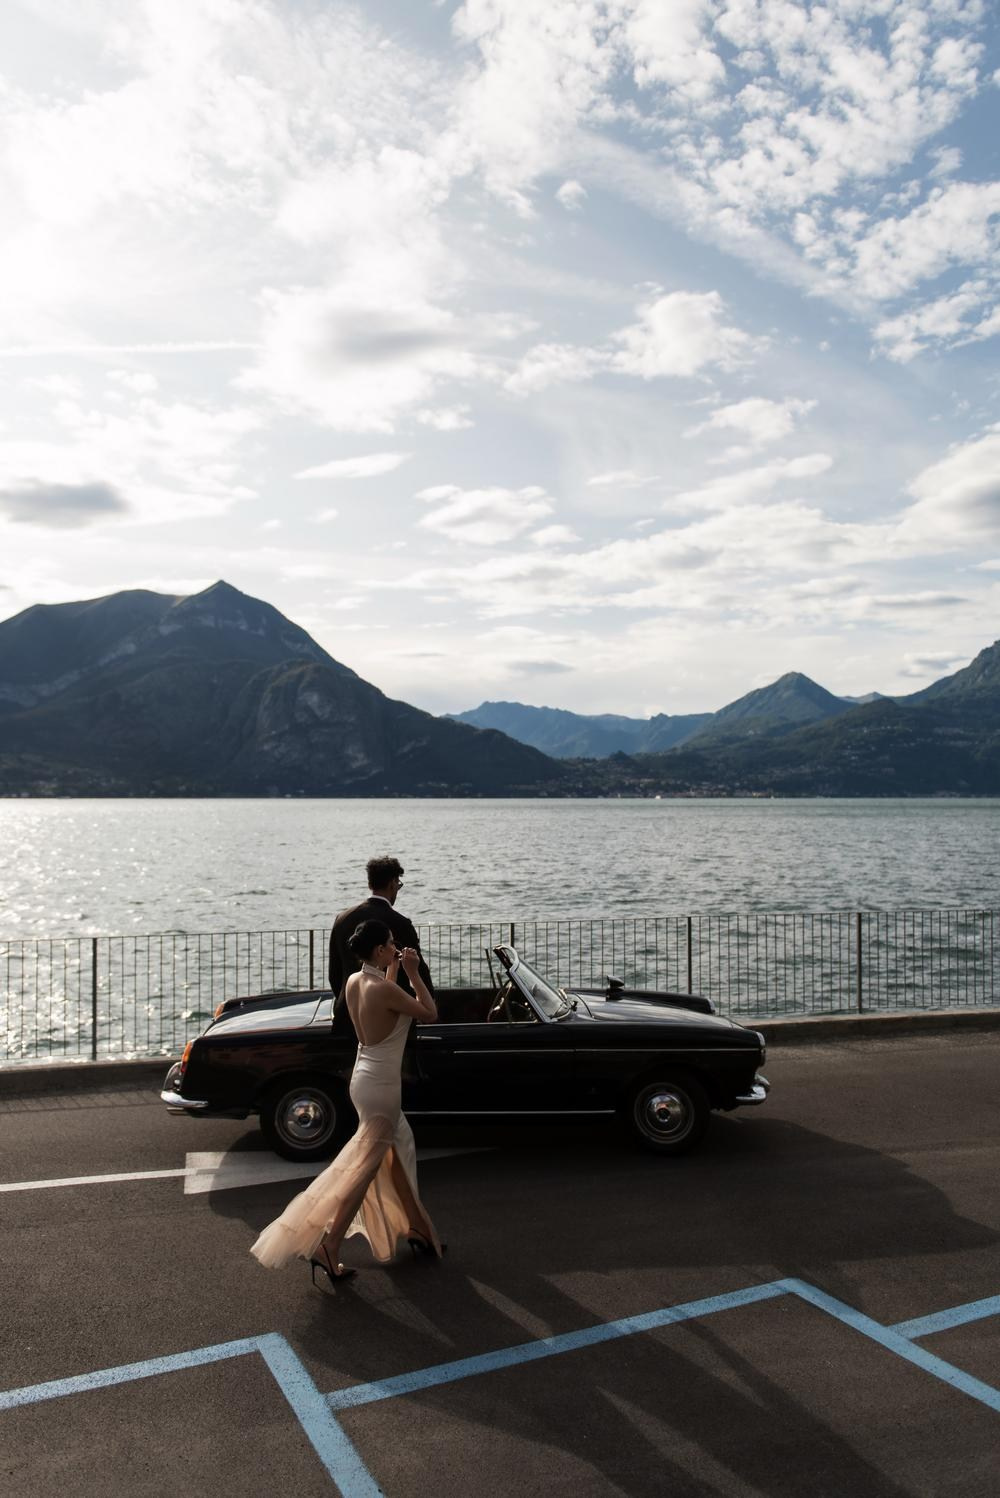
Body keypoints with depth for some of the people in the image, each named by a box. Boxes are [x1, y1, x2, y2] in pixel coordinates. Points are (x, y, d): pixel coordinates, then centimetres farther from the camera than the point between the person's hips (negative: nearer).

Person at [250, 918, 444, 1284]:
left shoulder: (354, 982, 0)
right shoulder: (385, 990, -24)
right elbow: (429, 1013, -12)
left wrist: (393, 972, 15)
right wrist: (413, 973, -7)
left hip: (363, 1078, 9)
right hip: (380, 1088, -9)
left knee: (400, 1147, 21)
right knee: (363, 1168, 0)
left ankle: (416, 1228, 34)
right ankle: (327, 1249, 5)